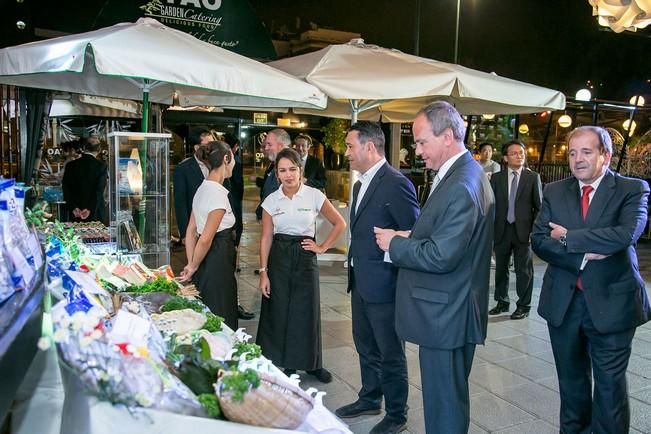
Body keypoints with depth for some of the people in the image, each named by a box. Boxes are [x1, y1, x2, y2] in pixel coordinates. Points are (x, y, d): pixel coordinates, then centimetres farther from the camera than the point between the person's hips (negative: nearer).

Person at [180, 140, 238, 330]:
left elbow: (191, 231, 12)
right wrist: (193, 268, -6)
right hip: (218, 264, -9)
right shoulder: (218, 193, -18)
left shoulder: (202, 189, 9)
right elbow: (206, 239, -20)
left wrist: (191, 265, 12)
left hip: (206, 264, 9)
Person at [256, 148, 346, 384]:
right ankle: (287, 364, 22)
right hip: (279, 258, 2)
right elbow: (266, 237, 1)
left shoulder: (314, 196, -4)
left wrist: (322, 247, -1)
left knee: (307, 311, 4)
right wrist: (263, 272, -3)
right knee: (280, 312, 5)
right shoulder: (271, 200, 1)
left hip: (305, 257, -1)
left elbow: (339, 223, 3)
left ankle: (312, 363, 22)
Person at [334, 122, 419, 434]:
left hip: (383, 284, -9)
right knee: (365, 347, 23)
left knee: (390, 354, 8)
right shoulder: (361, 185, 11)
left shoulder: (396, 183, -19)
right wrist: (355, 266, 13)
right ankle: (370, 399, 43)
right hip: (360, 282, 9)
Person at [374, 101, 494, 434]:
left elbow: (441, 257, -25)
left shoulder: (462, 186, -23)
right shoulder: (462, 173, 10)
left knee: (445, 403, 5)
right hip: (449, 309, 10)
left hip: (445, 313, -10)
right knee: (448, 396, 23)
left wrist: (395, 244, -12)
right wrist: (411, 237, 3)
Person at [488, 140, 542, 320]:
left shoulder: (533, 177, 1)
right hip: (501, 230, 2)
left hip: (523, 230, -2)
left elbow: (539, 206, 1)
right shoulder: (496, 177, 5)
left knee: (524, 270, 5)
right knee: (501, 268, 12)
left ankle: (524, 305, 17)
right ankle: (502, 302, 27)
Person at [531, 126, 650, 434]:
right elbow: (539, 241, -5)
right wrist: (583, 255, -20)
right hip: (563, 302, 3)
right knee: (571, 381, 19)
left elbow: (625, 235, -23)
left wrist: (567, 237, -16)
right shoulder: (554, 192, 4)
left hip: (611, 303, -3)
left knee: (610, 384, 7)